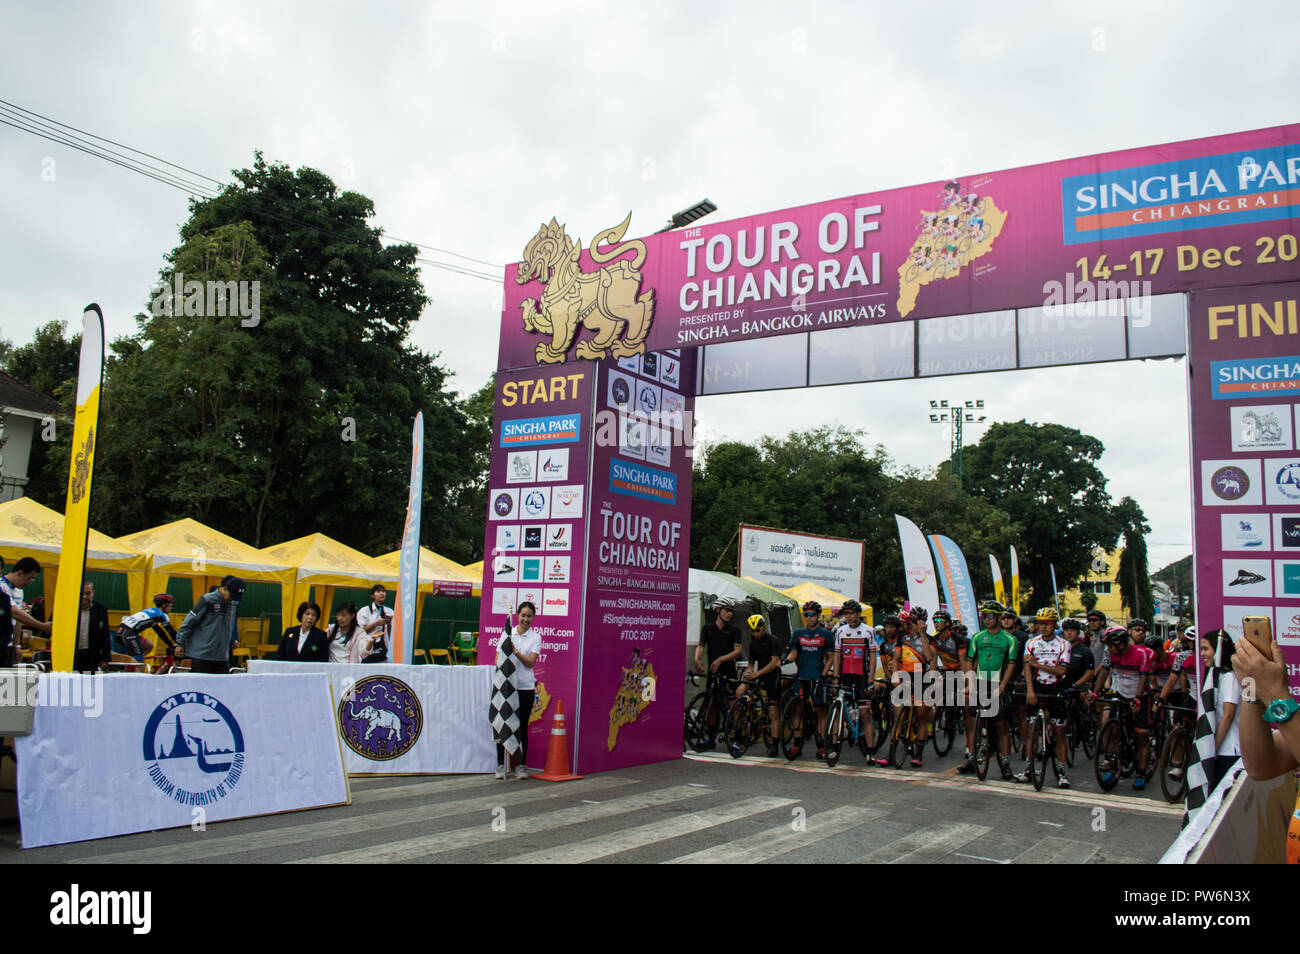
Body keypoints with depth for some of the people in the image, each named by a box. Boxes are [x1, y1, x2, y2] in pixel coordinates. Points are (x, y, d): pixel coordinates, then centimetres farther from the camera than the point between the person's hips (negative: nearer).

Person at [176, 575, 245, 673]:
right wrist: (180, 643, -4)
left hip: (222, 656, 6)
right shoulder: (207, 600, -10)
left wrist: (233, 640, 16)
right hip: (201, 655, -6)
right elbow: (189, 621, -6)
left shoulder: (234, 603, 9)